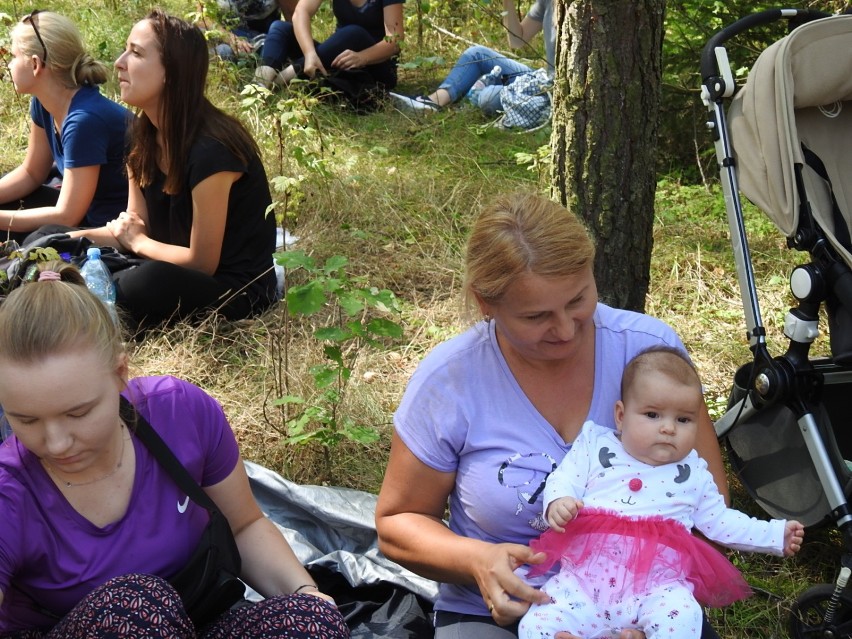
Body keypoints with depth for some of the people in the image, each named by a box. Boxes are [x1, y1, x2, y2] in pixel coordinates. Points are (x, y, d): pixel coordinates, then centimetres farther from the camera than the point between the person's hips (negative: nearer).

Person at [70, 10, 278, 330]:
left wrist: (138, 242, -5)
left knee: (148, 283, -35)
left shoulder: (209, 150, -26)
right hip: (176, 272, 8)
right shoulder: (146, 134, -1)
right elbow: (135, 227, 7)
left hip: (238, 288, -7)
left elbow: (201, 261, -19)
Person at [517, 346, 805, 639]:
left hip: (657, 586, 1)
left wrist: (775, 535, 24)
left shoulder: (693, 474, 21)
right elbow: (563, 480, 9)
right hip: (585, 575, -1)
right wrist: (557, 503, -14)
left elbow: (720, 522, 28)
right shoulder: (595, 445, 15)